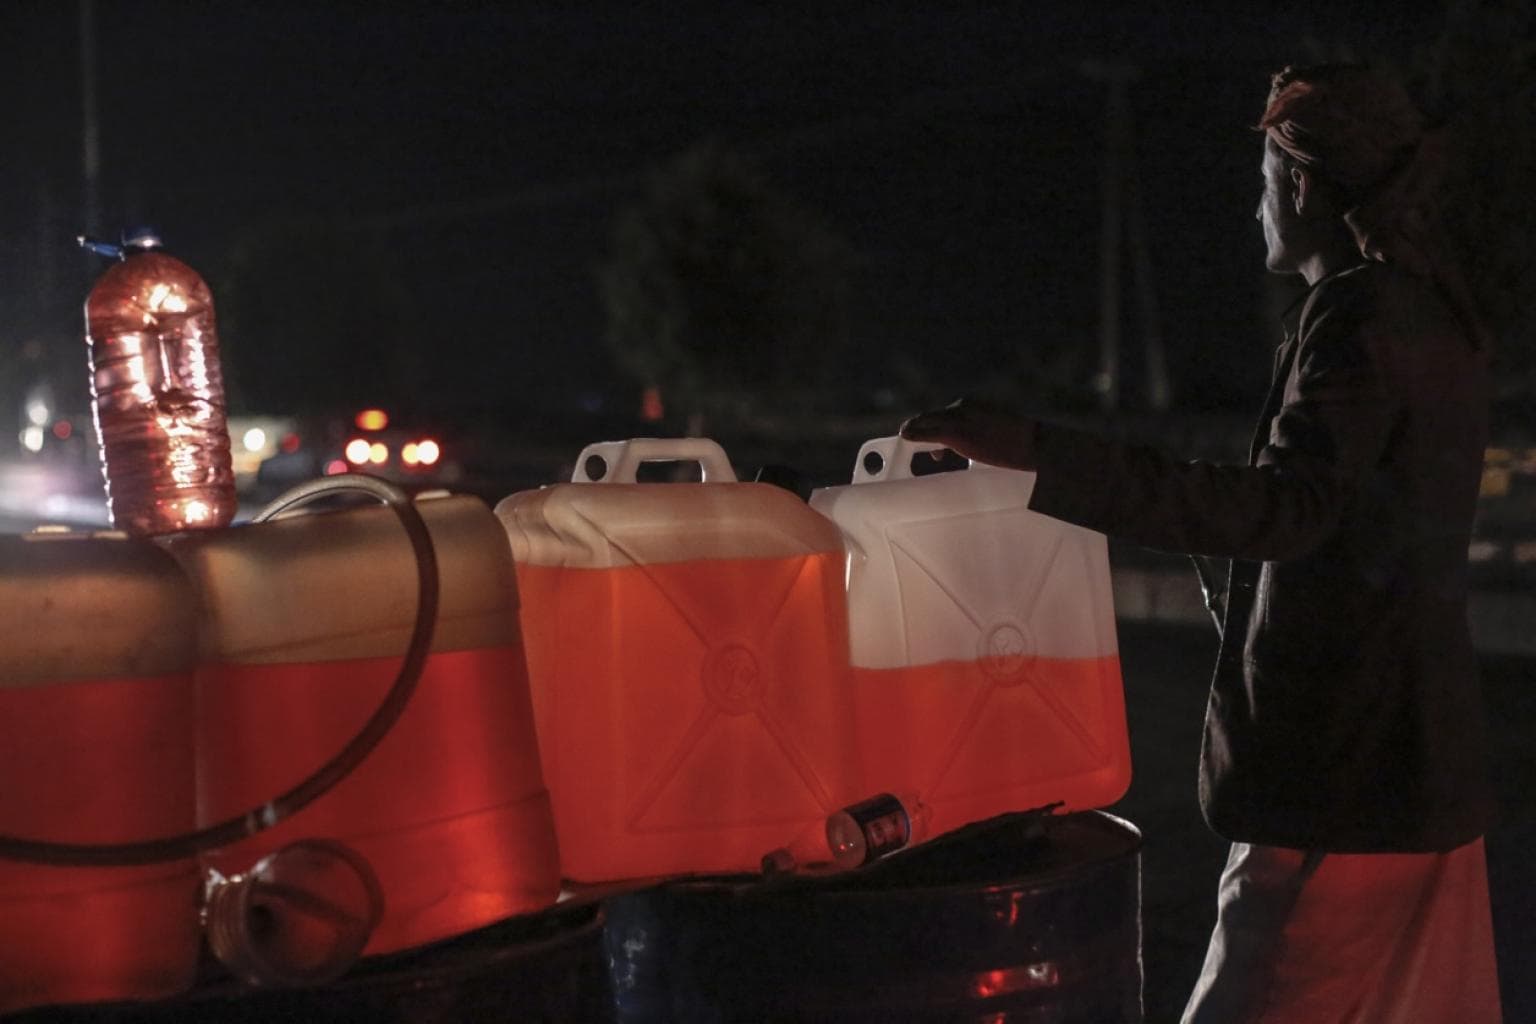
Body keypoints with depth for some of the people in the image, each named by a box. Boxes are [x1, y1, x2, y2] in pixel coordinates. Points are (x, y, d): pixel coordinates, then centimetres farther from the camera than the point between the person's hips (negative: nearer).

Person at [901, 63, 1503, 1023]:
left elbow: (1288, 508, -31)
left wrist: (1041, 452, -38)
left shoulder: (1359, 314, -15)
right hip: (1430, 767, 10)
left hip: (1344, 780, -10)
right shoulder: (1440, 313, 14)